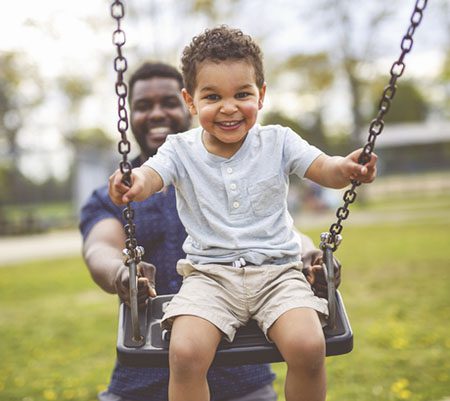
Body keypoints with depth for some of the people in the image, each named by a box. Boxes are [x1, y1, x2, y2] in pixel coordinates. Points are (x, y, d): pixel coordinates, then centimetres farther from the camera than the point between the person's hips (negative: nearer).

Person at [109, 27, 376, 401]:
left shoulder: (277, 141, 3)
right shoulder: (181, 149, 1)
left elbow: (323, 168, -8)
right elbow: (151, 175, -16)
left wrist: (346, 168, -32)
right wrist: (134, 182, -40)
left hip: (278, 271, 1)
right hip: (209, 274, 0)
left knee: (308, 347, -24)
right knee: (184, 354, -25)